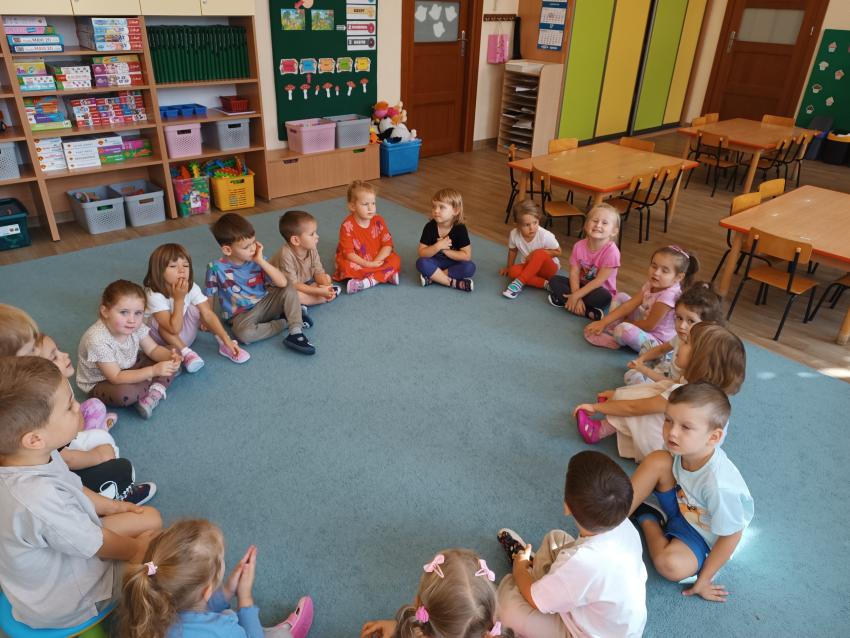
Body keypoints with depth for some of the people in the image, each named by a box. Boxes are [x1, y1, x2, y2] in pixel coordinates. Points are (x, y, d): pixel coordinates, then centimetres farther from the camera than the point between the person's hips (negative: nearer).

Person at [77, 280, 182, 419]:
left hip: (129, 369, 7)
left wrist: (170, 356, -28)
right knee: (124, 393, -37)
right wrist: (153, 371, -41)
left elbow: (153, 349, -5)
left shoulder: (136, 326, -17)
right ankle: (159, 385, -9)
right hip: (99, 383, -6)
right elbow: (116, 378, -33)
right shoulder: (97, 340, -35)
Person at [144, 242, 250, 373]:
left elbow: (208, 314, -24)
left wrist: (227, 339, -32)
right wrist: (179, 299, -39)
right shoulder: (154, 295, -32)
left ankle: (223, 344, -12)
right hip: (161, 337, -4)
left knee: (195, 309, -19)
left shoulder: (191, 288, -19)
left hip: (185, 334, 4)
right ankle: (186, 352, -21)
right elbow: (174, 329, -35)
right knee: (161, 322, -33)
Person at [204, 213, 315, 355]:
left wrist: (261, 261, -25)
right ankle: (286, 320, -14)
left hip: (264, 304, 3)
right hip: (241, 315, -3)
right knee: (244, 333, -35)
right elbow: (209, 295, -1)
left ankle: (295, 333, -23)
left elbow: (282, 283, -22)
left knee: (290, 290, -17)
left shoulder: (257, 261, -11)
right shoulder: (216, 268, -16)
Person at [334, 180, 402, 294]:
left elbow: (388, 244, -7)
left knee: (395, 259, -22)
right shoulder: (348, 225, -15)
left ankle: (366, 282, -32)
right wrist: (368, 264, -28)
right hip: (358, 263, -3)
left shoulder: (378, 221, -4)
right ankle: (386, 276, -31)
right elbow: (348, 253, -19)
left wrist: (377, 261, -23)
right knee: (345, 266, -33)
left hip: (377, 260, 3)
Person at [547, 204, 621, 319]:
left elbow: (599, 281, -24)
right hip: (581, 286, 5)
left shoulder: (611, 251, -24)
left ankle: (563, 300, -23)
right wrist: (576, 298, -28)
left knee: (604, 297, -37)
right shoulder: (579, 246, -11)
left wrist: (576, 296, -26)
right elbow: (574, 274, -13)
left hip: (599, 290, -5)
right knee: (554, 280, -14)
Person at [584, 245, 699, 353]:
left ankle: (615, 340, -2)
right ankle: (611, 329, 0)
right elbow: (629, 306, -7)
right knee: (620, 297, 9)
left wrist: (624, 323, -10)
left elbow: (649, 325, -26)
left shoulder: (669, 295, -32)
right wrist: (603, 322, -13)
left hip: (657, 341, -9)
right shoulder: (651, 284, -7)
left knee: (625, 330, -37)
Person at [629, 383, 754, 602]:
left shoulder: (719, 485, -38)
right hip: (682, 507, 4)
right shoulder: (680, 448, -22)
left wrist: (703, 580, -13)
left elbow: (732, 535, -23)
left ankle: (647, 520, -1)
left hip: (703, 535, -4)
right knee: (657, 461, -22)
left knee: (672, 565, -33)